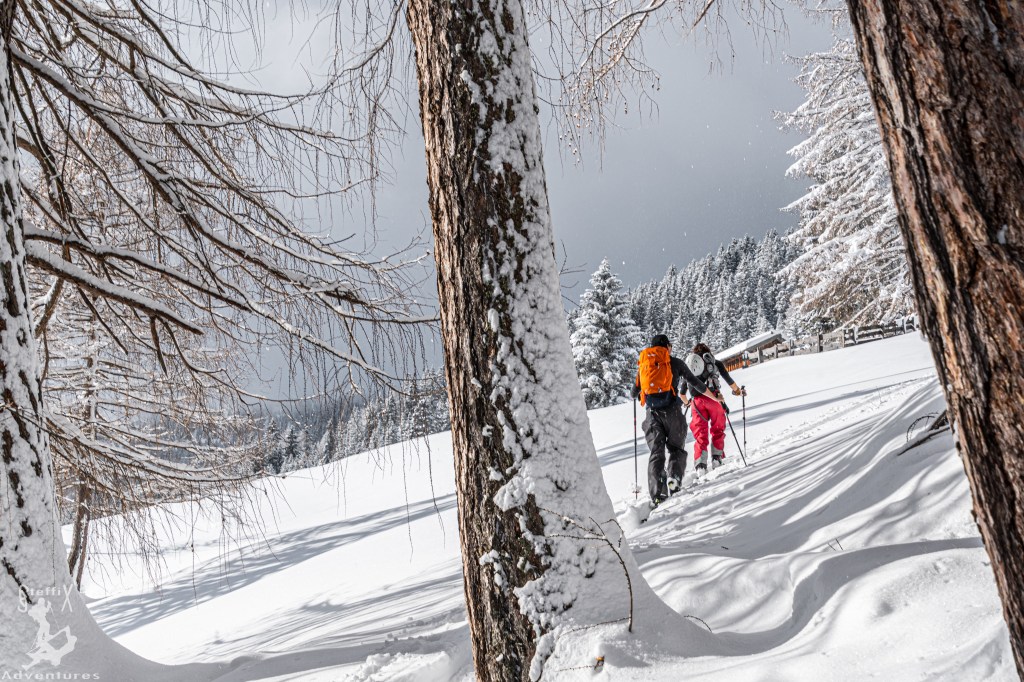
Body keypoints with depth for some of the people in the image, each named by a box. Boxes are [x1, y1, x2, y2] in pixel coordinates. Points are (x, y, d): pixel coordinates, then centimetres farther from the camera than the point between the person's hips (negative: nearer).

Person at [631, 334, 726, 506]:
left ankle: (657, 495, -11)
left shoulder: (643, 365, 13)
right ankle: (674, 478, -15)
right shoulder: (675, 363, 7)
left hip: (652, 414, 2)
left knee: (656, 453, 4)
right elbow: (695, 383, 13)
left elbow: (634, 393, 18)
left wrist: (635, 395, 44)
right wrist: (714, 397, 28)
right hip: (672, 413, -2)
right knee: (677, 449, 13)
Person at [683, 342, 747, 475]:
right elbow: (728, 379, 12)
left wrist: (686, 402, 31)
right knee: (717, 429, 15)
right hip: (714, 398, -1)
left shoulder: (688, 364, 17)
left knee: (700, 433, 5)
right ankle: (716, 459, 8)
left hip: (697, 400, 1)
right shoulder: (714, 362, 12)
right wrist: (738, 390, 27)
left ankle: (700, 465, -5)